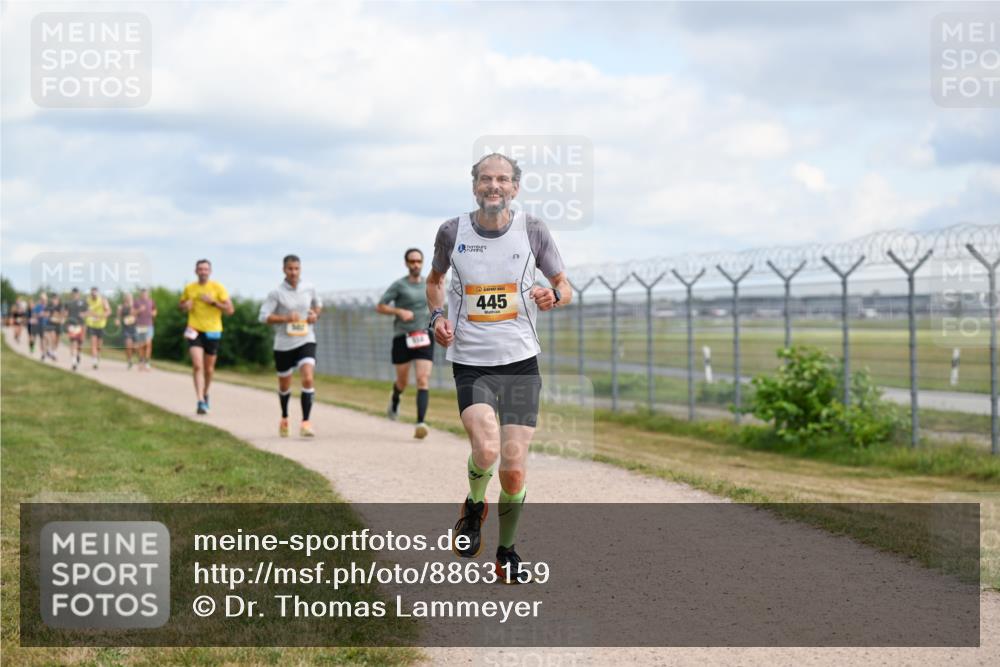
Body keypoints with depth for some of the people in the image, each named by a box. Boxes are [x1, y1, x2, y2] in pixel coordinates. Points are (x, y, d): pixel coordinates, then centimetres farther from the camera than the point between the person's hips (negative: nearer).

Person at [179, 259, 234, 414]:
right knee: (197, 366, -16)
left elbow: (229, 310, -6)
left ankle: (205, 394, 38)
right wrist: (185, 306, -3)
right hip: (194, 331, 0)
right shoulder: (189, 288, 4)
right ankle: (201, 402, -20)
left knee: (209, 368, 11)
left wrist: (213, 302, -18)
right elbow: (182, 305, 20)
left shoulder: (218, 288, -3)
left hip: (212, 331, 0)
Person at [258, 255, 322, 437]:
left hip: (306, 341, 1)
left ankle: (305, 423, -19)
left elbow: (318, 305, 22)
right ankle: (284, 418, 40)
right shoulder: (277, 293, -8)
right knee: (284, 386, 13)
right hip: (284, 344, -1)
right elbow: (263, 316, -11)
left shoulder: (309, 289, 2)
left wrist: (315, 315, 0)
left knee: (308, 379, -20)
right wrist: (286, 318, -22)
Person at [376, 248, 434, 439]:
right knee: (403, 381, 11)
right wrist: (399, 311, -18)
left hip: (423, 338, 2)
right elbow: (380, 307, -4)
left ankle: (420, 423, -20)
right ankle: (395, 399, 47)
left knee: (423, 380, -14)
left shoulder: (427, 285, 10)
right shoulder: (399, 285, -4)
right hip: (402, 337, -2)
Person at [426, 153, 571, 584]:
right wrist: (437, 315, 0)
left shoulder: (532, 231, -1)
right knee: (486, 448, -25)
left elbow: (564, 286, 10)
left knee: (514, 469, -2)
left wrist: (553, 295, -14)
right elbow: (435, 279, 19)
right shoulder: (452, 232, 0)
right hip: (470, 364, -1)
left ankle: (507, 551, 24)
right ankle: (474, 507, 10)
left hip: (521, 362, 1)